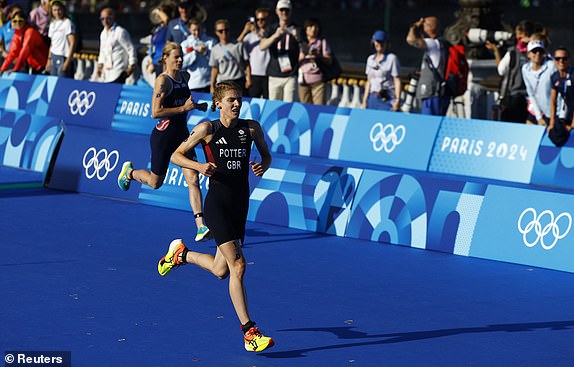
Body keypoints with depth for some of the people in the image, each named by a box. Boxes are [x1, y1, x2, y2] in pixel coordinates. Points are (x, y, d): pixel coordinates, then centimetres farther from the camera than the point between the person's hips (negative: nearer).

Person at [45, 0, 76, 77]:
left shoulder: (67, 23, -7)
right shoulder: (52, 24, 14)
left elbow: (72, 43, -12)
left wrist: (68, 60, -17)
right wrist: (49, 59, 15)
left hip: (63, 58, -7)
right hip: (53, 57, 7)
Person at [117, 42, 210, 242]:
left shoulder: (184, 76, 7)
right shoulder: (163, 80, -16)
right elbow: (155, 112, -23)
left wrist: (196, 105, 13)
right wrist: (183, 108, -24)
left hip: (182, 135, 6)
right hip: (163, 135, -6)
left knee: (193, 179, -8)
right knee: (155, 182, 10)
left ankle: (200, 227, -13)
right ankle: (129, 171, 43)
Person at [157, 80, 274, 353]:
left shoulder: (251, 128, 5)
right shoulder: (207, 129, -5)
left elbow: (266, 155, 19)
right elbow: (176, 156, 3)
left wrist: (263, 166, -5)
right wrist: (199, 166, -16)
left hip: (240, 205, 5)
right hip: (217, 203, -5)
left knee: (220, 271, 13)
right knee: (238, 265, -15)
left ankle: (181, 253, 42)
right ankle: (249, 332, -12)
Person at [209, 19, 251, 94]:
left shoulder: (239, 45, 3)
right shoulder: (215, 49, 9)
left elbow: (247, 63, 3)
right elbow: (214, 68, 13)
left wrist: (248, 79, -5)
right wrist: (212, 86, 9)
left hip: (239, 82, -1)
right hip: (223, 83, 1)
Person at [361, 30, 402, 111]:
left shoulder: (392, 58, -2)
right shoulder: (370, 59, 16)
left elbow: (397, 81, -6)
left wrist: (397, 100, -14)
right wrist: (364, 100, 14)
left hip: (387, 99, -6)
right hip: (372, 98, 6)